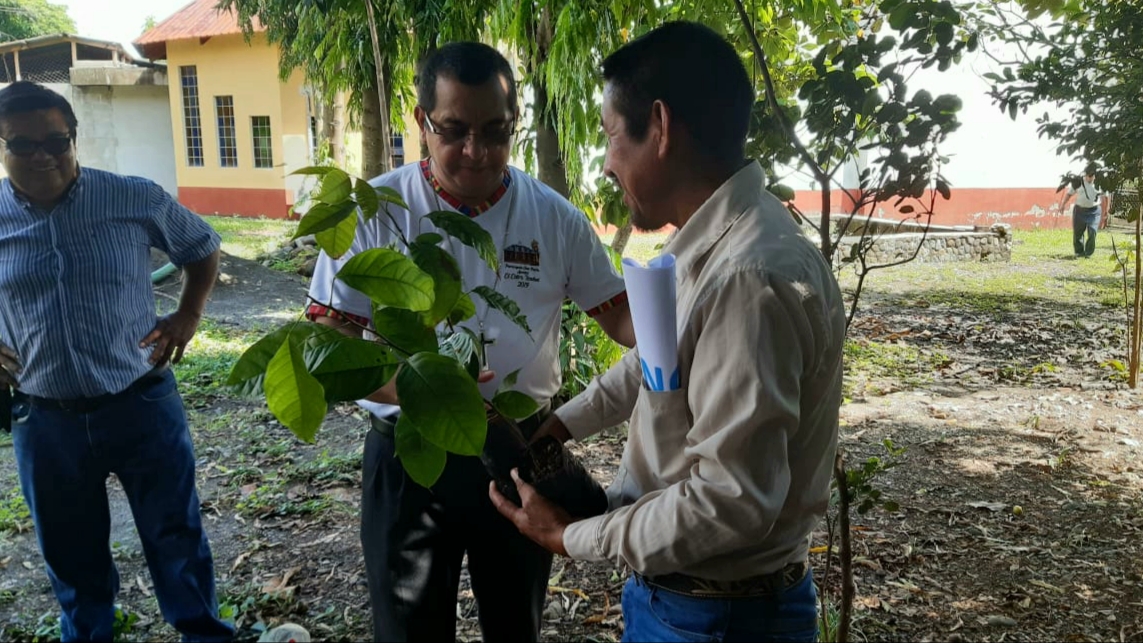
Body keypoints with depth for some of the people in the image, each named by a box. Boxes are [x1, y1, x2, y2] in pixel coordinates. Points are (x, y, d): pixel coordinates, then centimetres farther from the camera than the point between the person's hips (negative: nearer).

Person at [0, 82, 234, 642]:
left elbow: (203, 248, 11)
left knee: (176, 533, 11)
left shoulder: (136, 199, -6)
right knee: (70, 551, 18)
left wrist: (188, 315, 0)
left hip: (141, 403, -1)